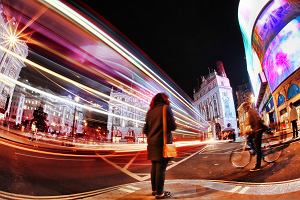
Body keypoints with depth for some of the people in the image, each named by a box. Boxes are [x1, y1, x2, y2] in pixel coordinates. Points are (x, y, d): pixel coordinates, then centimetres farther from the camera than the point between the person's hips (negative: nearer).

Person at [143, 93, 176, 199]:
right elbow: (173, 126, -10)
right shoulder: (166, 108, -5)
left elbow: (145, 129, 10)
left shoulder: (150, 111, 11)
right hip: (163, 142, -6)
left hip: (152, 143, 7)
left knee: (154, 166, 14)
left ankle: (154, 189, 23)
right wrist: (173, 125, 11)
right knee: (161, 167, -2)